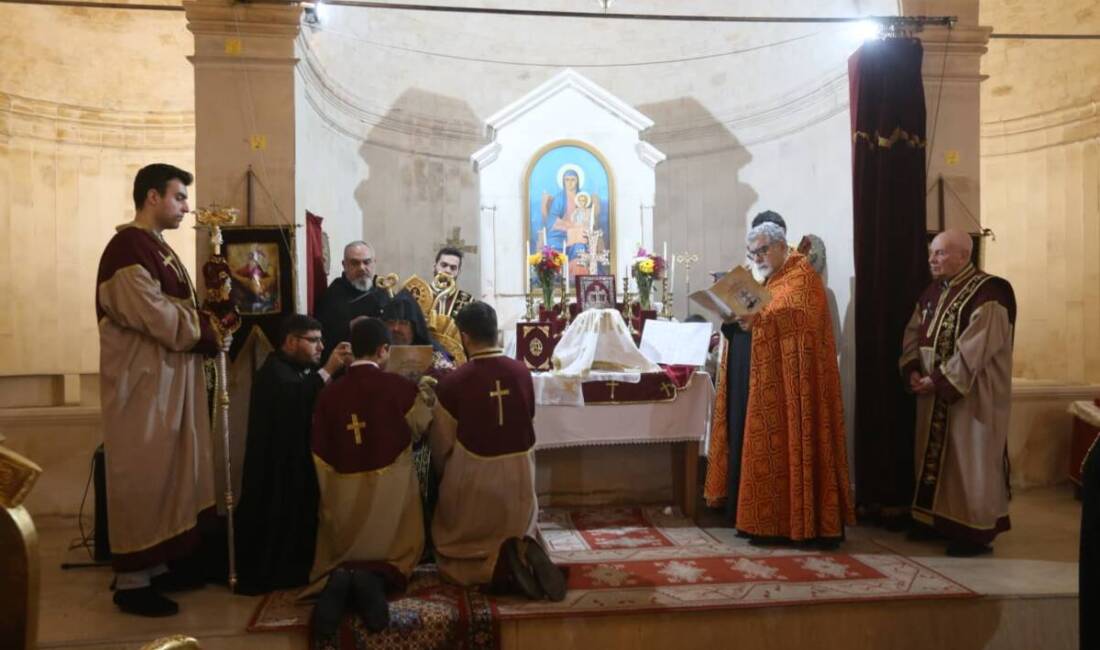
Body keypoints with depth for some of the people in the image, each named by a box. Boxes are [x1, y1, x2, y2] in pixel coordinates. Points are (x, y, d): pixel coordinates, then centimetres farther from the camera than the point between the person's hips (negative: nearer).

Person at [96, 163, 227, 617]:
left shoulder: (157, 247, 15)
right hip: (142, 383, -10)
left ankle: (156, 565, 26)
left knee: (167, 473, 14)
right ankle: (130, 580, 9)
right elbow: (158, 317, -22)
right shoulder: (128, 249, -16)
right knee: (141, 477, -2)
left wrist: (209, 328, -2)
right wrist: (209, 331, -10)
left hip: (170, 379, 10)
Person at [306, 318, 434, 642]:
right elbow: (419, 428, 6)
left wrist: (334, 493, 13)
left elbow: (320, 452, 1)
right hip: (390, 489, -2)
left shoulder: (329, 393, -6)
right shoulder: (399, 387, -14)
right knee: (400, 552, 20)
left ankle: (339, 580, -15)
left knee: (339, 558, 22)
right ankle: (373, 579, -15)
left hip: (343, 493, 3)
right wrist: (426, 396, 23)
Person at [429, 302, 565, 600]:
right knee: (518, 530, 27)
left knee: (454, 546, 18)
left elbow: (441, 445, -3)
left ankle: (499, 565, -11)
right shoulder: (522, 372, -7)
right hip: (520, 474, 3)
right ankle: (525, 550, -8)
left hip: (473, 479, -3)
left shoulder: (452, 383, -16)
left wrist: (446, 476, 16)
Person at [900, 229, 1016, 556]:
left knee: (970, 460, 0)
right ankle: (937, 518, 28)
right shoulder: (932, 293, 9)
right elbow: (913, 333, 10)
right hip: (934, 391, 8)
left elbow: (973, 351, -22)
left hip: (972, 394, -8)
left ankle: (977, 531, 12)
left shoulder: (988, 294, -16)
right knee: (933, 454, 14)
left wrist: (938, 380, -20)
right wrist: (913, 371, -6)